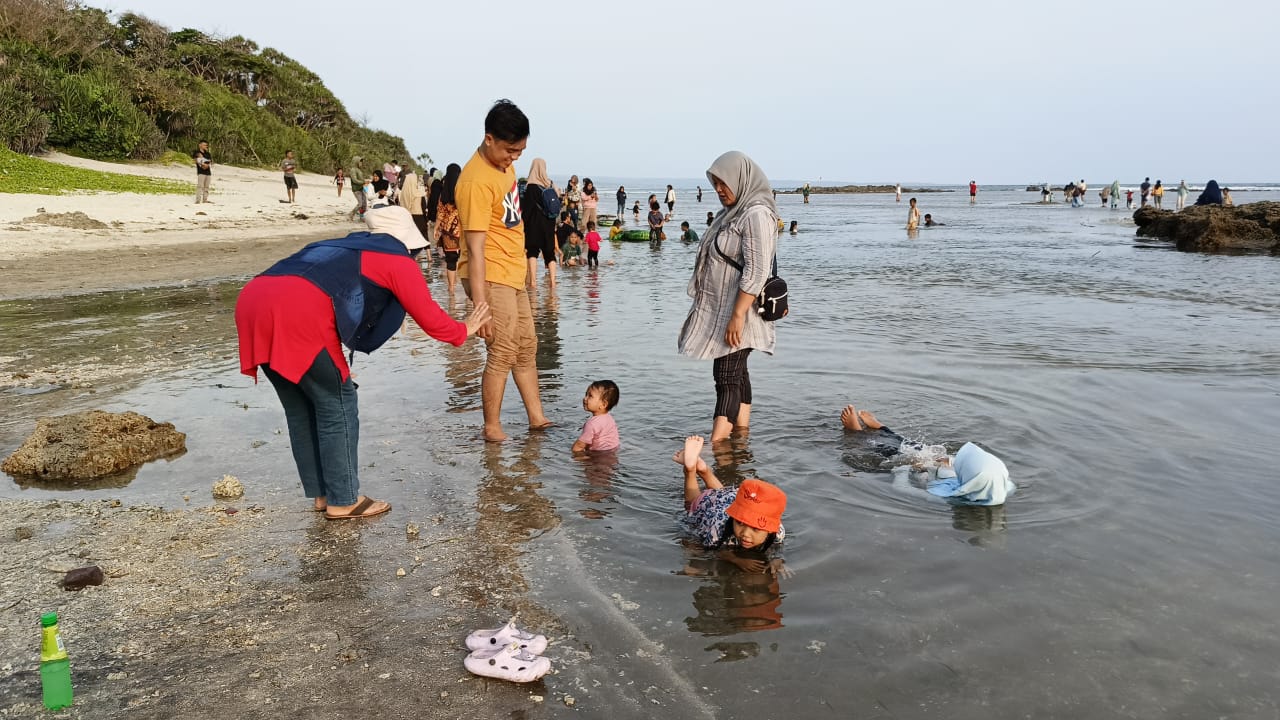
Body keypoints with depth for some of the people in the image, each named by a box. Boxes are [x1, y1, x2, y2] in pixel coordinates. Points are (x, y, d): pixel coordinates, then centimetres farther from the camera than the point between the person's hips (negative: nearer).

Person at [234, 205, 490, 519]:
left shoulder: (348, 247, 33)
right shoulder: (398, 261, 13)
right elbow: (430, 319, 16)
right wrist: (464, 331, 34)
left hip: (253, 299, 8)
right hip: (298, 313, -8)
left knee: (301, 408, 19)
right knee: (337, 404, 7)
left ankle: (322, 494, 29)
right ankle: (343, 501, 15)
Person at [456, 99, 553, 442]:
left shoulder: (504, 165, 7)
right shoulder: (477, 181, -22)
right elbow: (475, 249, -26)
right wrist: (480, 305, -28)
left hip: (513, 273, 10)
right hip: (490, 276, -10)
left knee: (527, 347, 16)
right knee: (502, 354, -6)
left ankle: (536, 418, 27)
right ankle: (492, 429, 6)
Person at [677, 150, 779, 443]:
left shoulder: (757, 215, -16)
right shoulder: (733, 211, 14)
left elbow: (756, 272, -22)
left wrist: (738, 315, -24)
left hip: (736, 312, -9)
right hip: (718, 310, 9)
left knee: (727, 377, -9)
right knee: (737, 374, 13)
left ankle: (716, 444, -8)